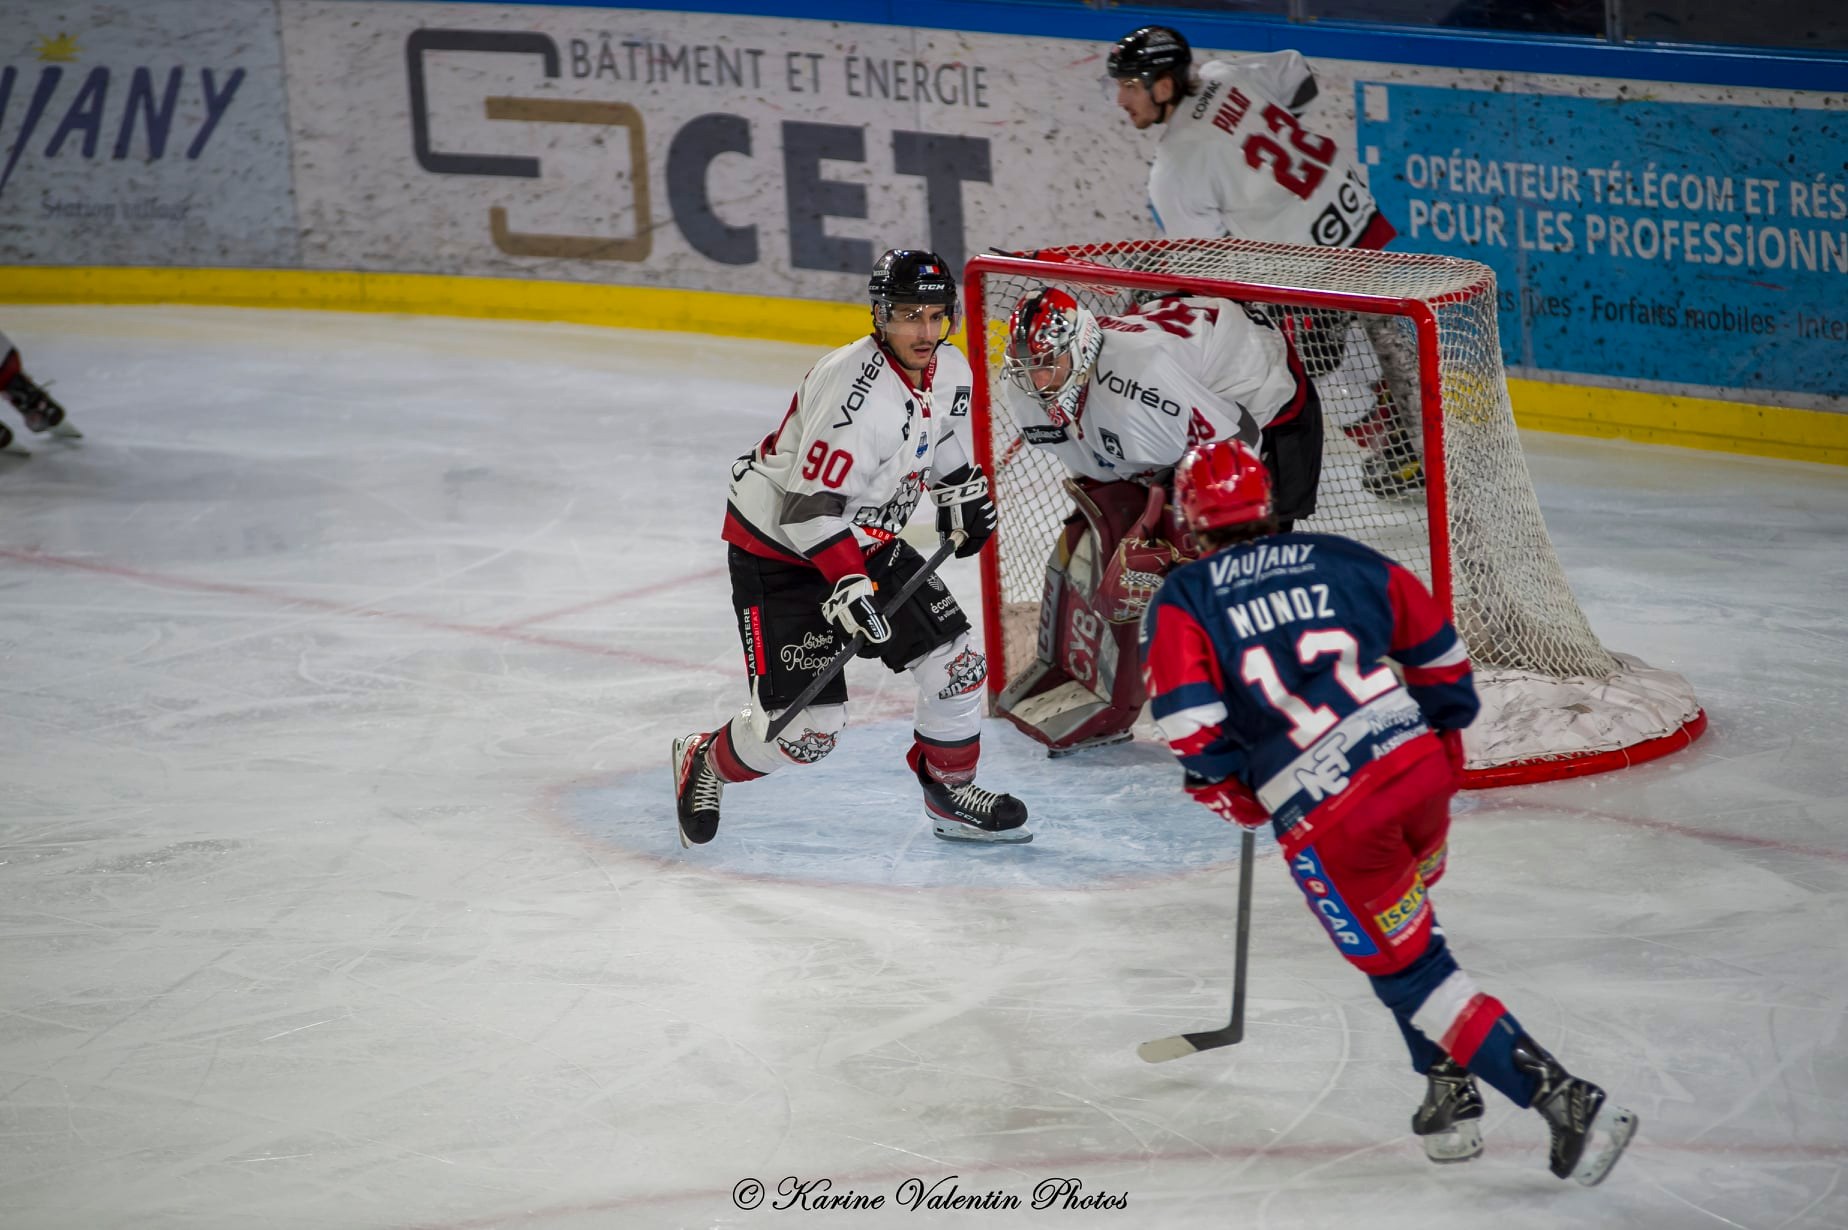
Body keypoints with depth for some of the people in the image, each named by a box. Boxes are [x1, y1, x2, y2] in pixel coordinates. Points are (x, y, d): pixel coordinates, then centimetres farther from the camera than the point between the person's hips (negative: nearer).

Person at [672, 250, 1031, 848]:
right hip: (780, 552, -8)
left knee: (953, 663, 2)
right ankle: (704, 765, 19)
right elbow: (809, 507, -32)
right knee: (804, 727, -10)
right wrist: (849, 587, -37)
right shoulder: (855, 389, -31)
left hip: (866, 540, 8)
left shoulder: (950, 371, -4)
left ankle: (952, 793, 24)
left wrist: (963, 495, 15)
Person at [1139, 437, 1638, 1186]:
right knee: (1403, 921, 30)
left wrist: (1230, 790, 9)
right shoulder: (1343, 560, 13)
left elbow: (1188, 722, -10)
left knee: (1407, 970, 5)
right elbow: (1440, 655, 18)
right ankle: (1451, 1096, 27)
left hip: (1328, 822, -5)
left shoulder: (1182, 599, 3)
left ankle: (1563, 1100, -6)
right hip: (1418, 768, 5)